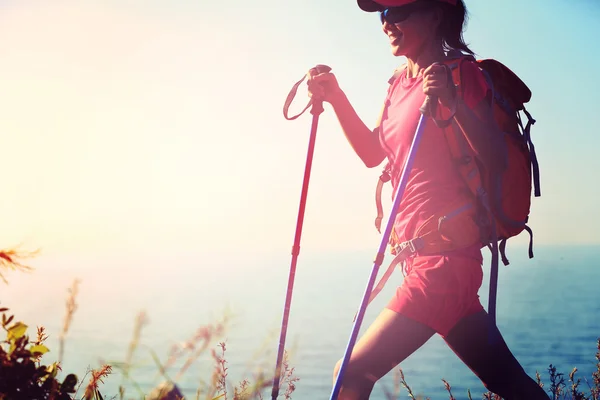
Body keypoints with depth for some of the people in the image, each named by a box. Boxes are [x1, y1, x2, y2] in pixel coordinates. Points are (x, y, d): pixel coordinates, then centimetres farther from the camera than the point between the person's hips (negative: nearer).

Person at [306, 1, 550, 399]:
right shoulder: (400, 83, 17)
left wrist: (455, 104, -30)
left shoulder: (460, 75, -7)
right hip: (419, 250, 8)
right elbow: (373, 153, 17)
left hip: (444, 251, -8)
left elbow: (498, 161, -16)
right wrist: (336, 97, 7)